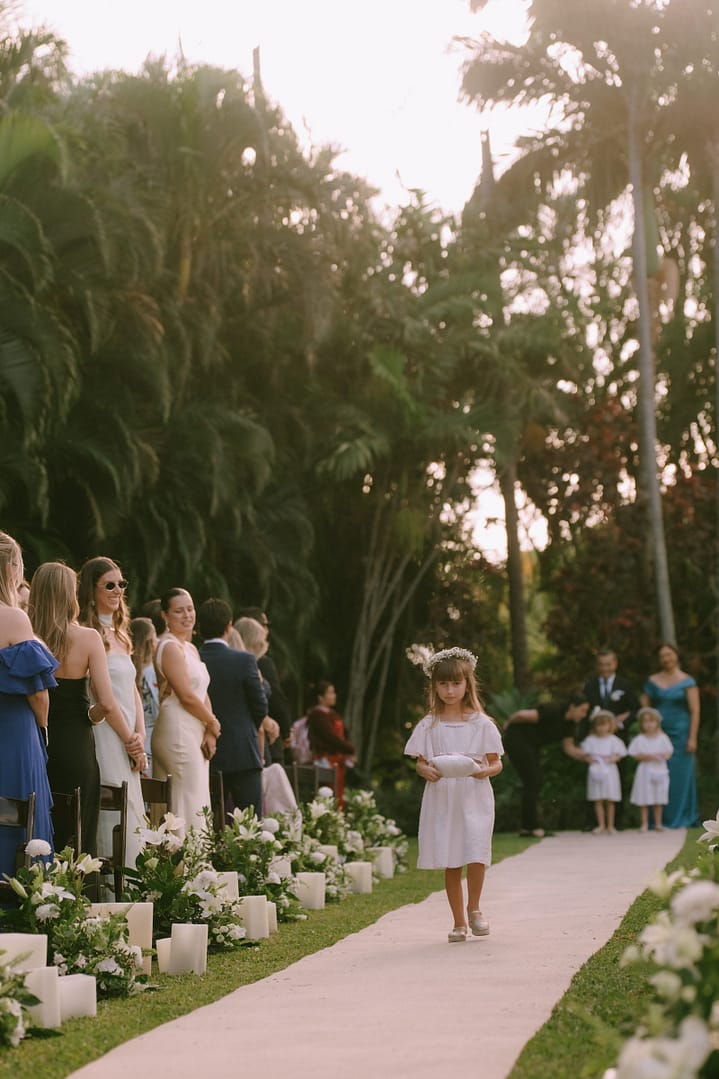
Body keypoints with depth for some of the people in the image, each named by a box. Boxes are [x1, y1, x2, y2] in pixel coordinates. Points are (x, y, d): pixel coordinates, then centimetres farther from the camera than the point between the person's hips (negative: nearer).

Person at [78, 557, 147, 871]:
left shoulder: (119, 635, 18)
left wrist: (140, 737, 3)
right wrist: (130, 740, -10)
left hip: (129, 740, 9)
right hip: (105, 736, -9)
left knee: (133, 818, 7)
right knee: (115, 819, -10)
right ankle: (114, 878, -8)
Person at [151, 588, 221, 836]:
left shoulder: (191, 648, 18)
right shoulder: (170, 646, -10)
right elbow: (187, 696, -15)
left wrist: (209, 733, 1)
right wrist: (213, 724, -1)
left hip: (195, 735, 9)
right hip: (178, 731, -9)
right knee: (190, 807, -10)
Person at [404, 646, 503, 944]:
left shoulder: (481, 724, 2)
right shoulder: (429, 725, 5)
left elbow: (496, 763, 4)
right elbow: (420, 762, 8)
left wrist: (485, 771, -17)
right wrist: (426, 771, -15)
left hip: (474, 799, -1)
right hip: (441, 800, 1)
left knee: (476, 855, -16)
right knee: (450, 863, 4)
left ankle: (473, 908, 8)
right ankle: (459, 922, 16)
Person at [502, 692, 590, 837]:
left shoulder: (569, 723, 1)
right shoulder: (554, 711, -27)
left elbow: (569, 747, 4)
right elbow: (524, 715, -28)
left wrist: (585, 756, -12)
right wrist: (509, 723, -11)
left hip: (532, 744, 9)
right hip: (517, 738, -9)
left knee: (536, 783, 6)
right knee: (531, 782, -10)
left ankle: (527, 827, 10)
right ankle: (532, 826, -7)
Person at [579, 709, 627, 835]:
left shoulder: (613, 740, 2)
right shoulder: (590, 740, 5)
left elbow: (618, 754, -1)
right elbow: (585, 753, 3)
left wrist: (610, 759, -19)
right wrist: (590, 759, -17)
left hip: (609, 771, -1)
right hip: (595, 771, 1)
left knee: (610, 801, 3)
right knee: (598, 800, 1)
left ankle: (610, 825, 11)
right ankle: (601, 825, 7)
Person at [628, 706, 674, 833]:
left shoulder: (662, 738, 2)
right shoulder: (639, 739, -4)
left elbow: (669, 752, 3)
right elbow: (635, 755, -7)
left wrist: (663, 756, -17)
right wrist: (648, 756, -19)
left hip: (660, 770, 2)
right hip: (645, 771, -2)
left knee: (659, 800, 7)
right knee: (644, 800, 2)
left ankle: (658, 823, 15)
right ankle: (644, 824, 9)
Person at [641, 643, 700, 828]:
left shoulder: (687, 681, 0)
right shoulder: (652, 681, 7)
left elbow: (695, 711, -4)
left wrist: (692, 738, -11)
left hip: (680, 734, -2)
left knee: (681, 777, 1)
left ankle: (681, 819, 11)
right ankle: (660, 820, 7)